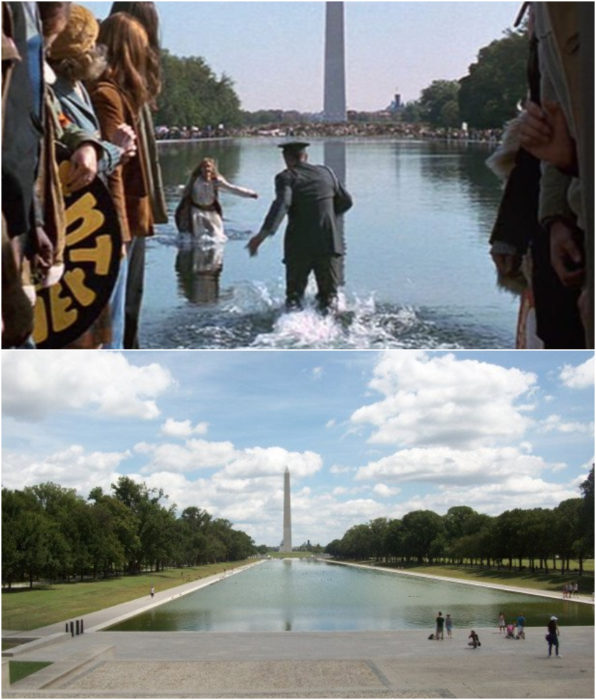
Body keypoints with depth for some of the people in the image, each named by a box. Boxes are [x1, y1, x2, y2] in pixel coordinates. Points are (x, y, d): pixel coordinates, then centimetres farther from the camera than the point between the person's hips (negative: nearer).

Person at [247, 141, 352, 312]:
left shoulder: (286, 177, -3)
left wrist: (263, 234, -30)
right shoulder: (326, 172, 11)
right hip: (328, 241, 2)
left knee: (294, 293, 11)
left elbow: (281, 204, -21)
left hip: (299, 244, -2)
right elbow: (346, 201, 20)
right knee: (329, 294, 9)